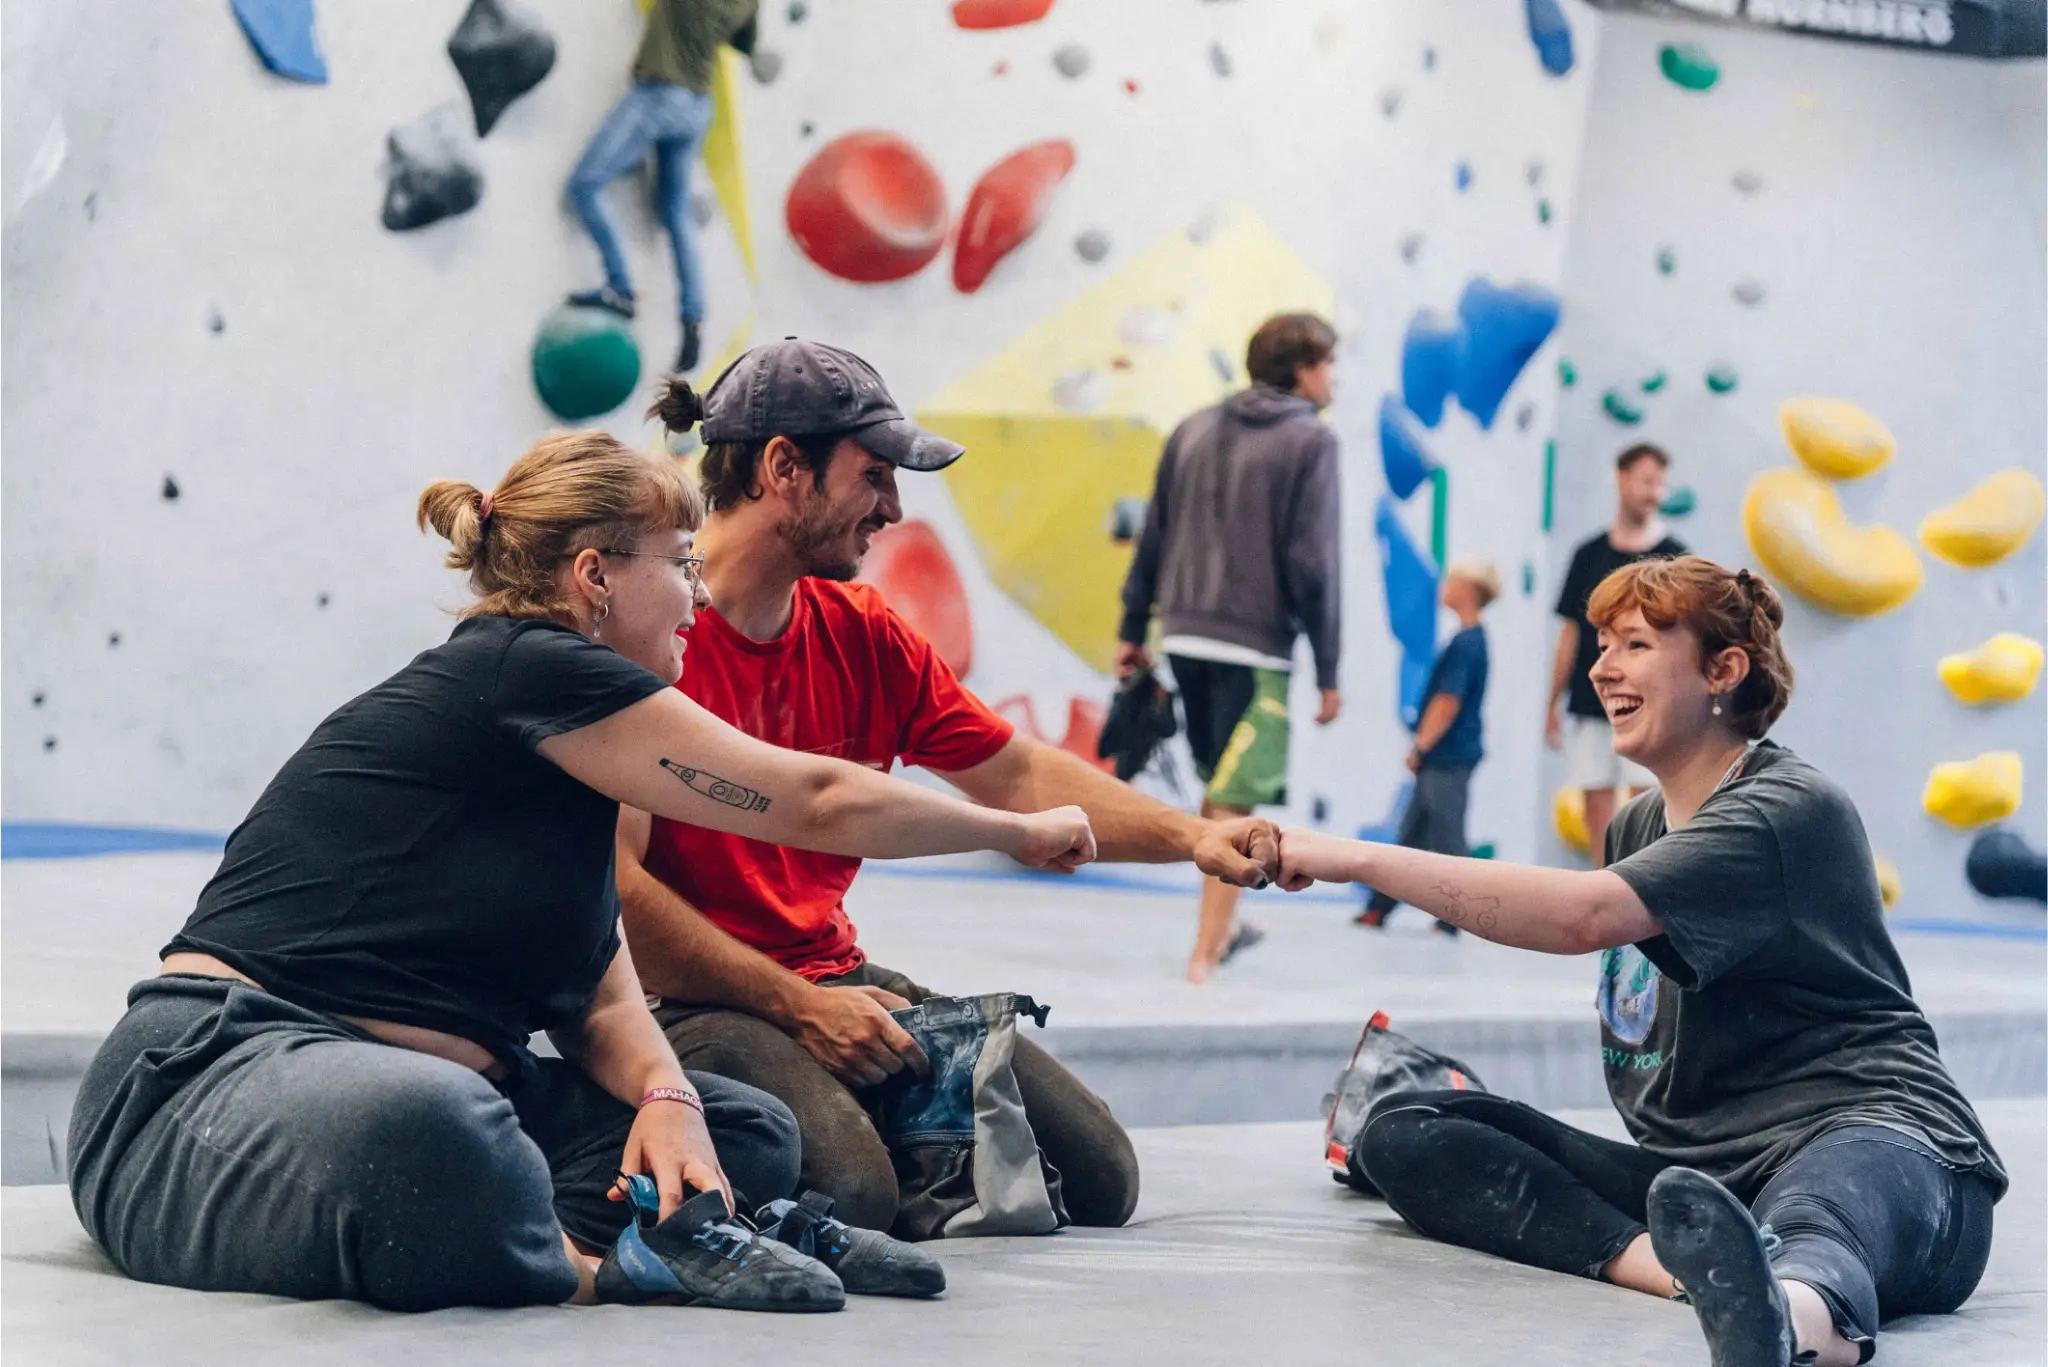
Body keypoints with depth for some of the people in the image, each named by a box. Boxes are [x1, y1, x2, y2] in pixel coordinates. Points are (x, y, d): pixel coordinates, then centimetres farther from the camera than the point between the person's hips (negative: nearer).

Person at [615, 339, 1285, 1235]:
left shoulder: (867, 636, 9)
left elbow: (1017, 775, 16)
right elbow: (617, 884, -17)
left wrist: (1190, 838, 3)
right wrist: (796, 1005, -19)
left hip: (835, 980, 7)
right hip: (690, 1005, -6)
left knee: (1096, 1178, -4)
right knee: (846, 1193, -32)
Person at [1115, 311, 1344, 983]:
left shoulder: (1194, 430, 12)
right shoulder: (1310, 440, -6)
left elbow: (1152, 537, 12)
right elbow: (1313, 563, -11)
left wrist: (1133, 630, 19)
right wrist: (1328, 671, -7)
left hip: (1185, 637, 6)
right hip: (1254, 648, -6)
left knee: (1221, 787, 21)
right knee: (1234, 805, -2)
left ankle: (1223, 926, 30)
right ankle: (1206, 953, -2)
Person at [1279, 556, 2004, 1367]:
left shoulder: (1790, 809, -8)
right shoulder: (1637, 828, 20)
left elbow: (1583, 915, -23)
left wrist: (1358, 859, -20)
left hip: (1869, 1132, -8)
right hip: (1697, 1171, 9)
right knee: (1402, 1134, -7)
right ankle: (1689, 1266, -34)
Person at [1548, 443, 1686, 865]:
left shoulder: (1673, 557, 2)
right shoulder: (1590, 555, 9)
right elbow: (1571, 632, 11)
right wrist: (1552, 705, 8)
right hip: (1589, 702, 3)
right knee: (1596, 802, 4)